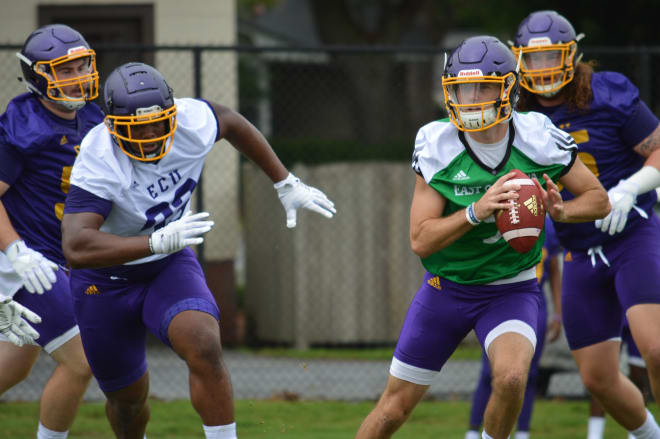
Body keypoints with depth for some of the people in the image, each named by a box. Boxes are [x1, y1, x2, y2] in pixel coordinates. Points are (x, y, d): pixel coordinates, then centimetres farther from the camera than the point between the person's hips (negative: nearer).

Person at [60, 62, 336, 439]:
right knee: (128, 399, 13)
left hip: (170, 266, 2)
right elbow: (76, 249, -44)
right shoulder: (99, 164, -33)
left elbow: (232, 123, 6)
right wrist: (158, 241, -52)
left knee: (205, 349, -27)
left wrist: (287, 185, 10)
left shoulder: (192, 122, -20)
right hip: (107, 278, -2)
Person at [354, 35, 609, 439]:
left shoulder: (537, 138, -14)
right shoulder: (438, 146, -15)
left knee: (511, 378, -30)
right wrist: (477, 211, -32)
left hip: (512, 291, -1)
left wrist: (562, 211, -23)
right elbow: (421, 240, -17)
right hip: (447, 288, 1)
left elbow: (599, 199, -1)